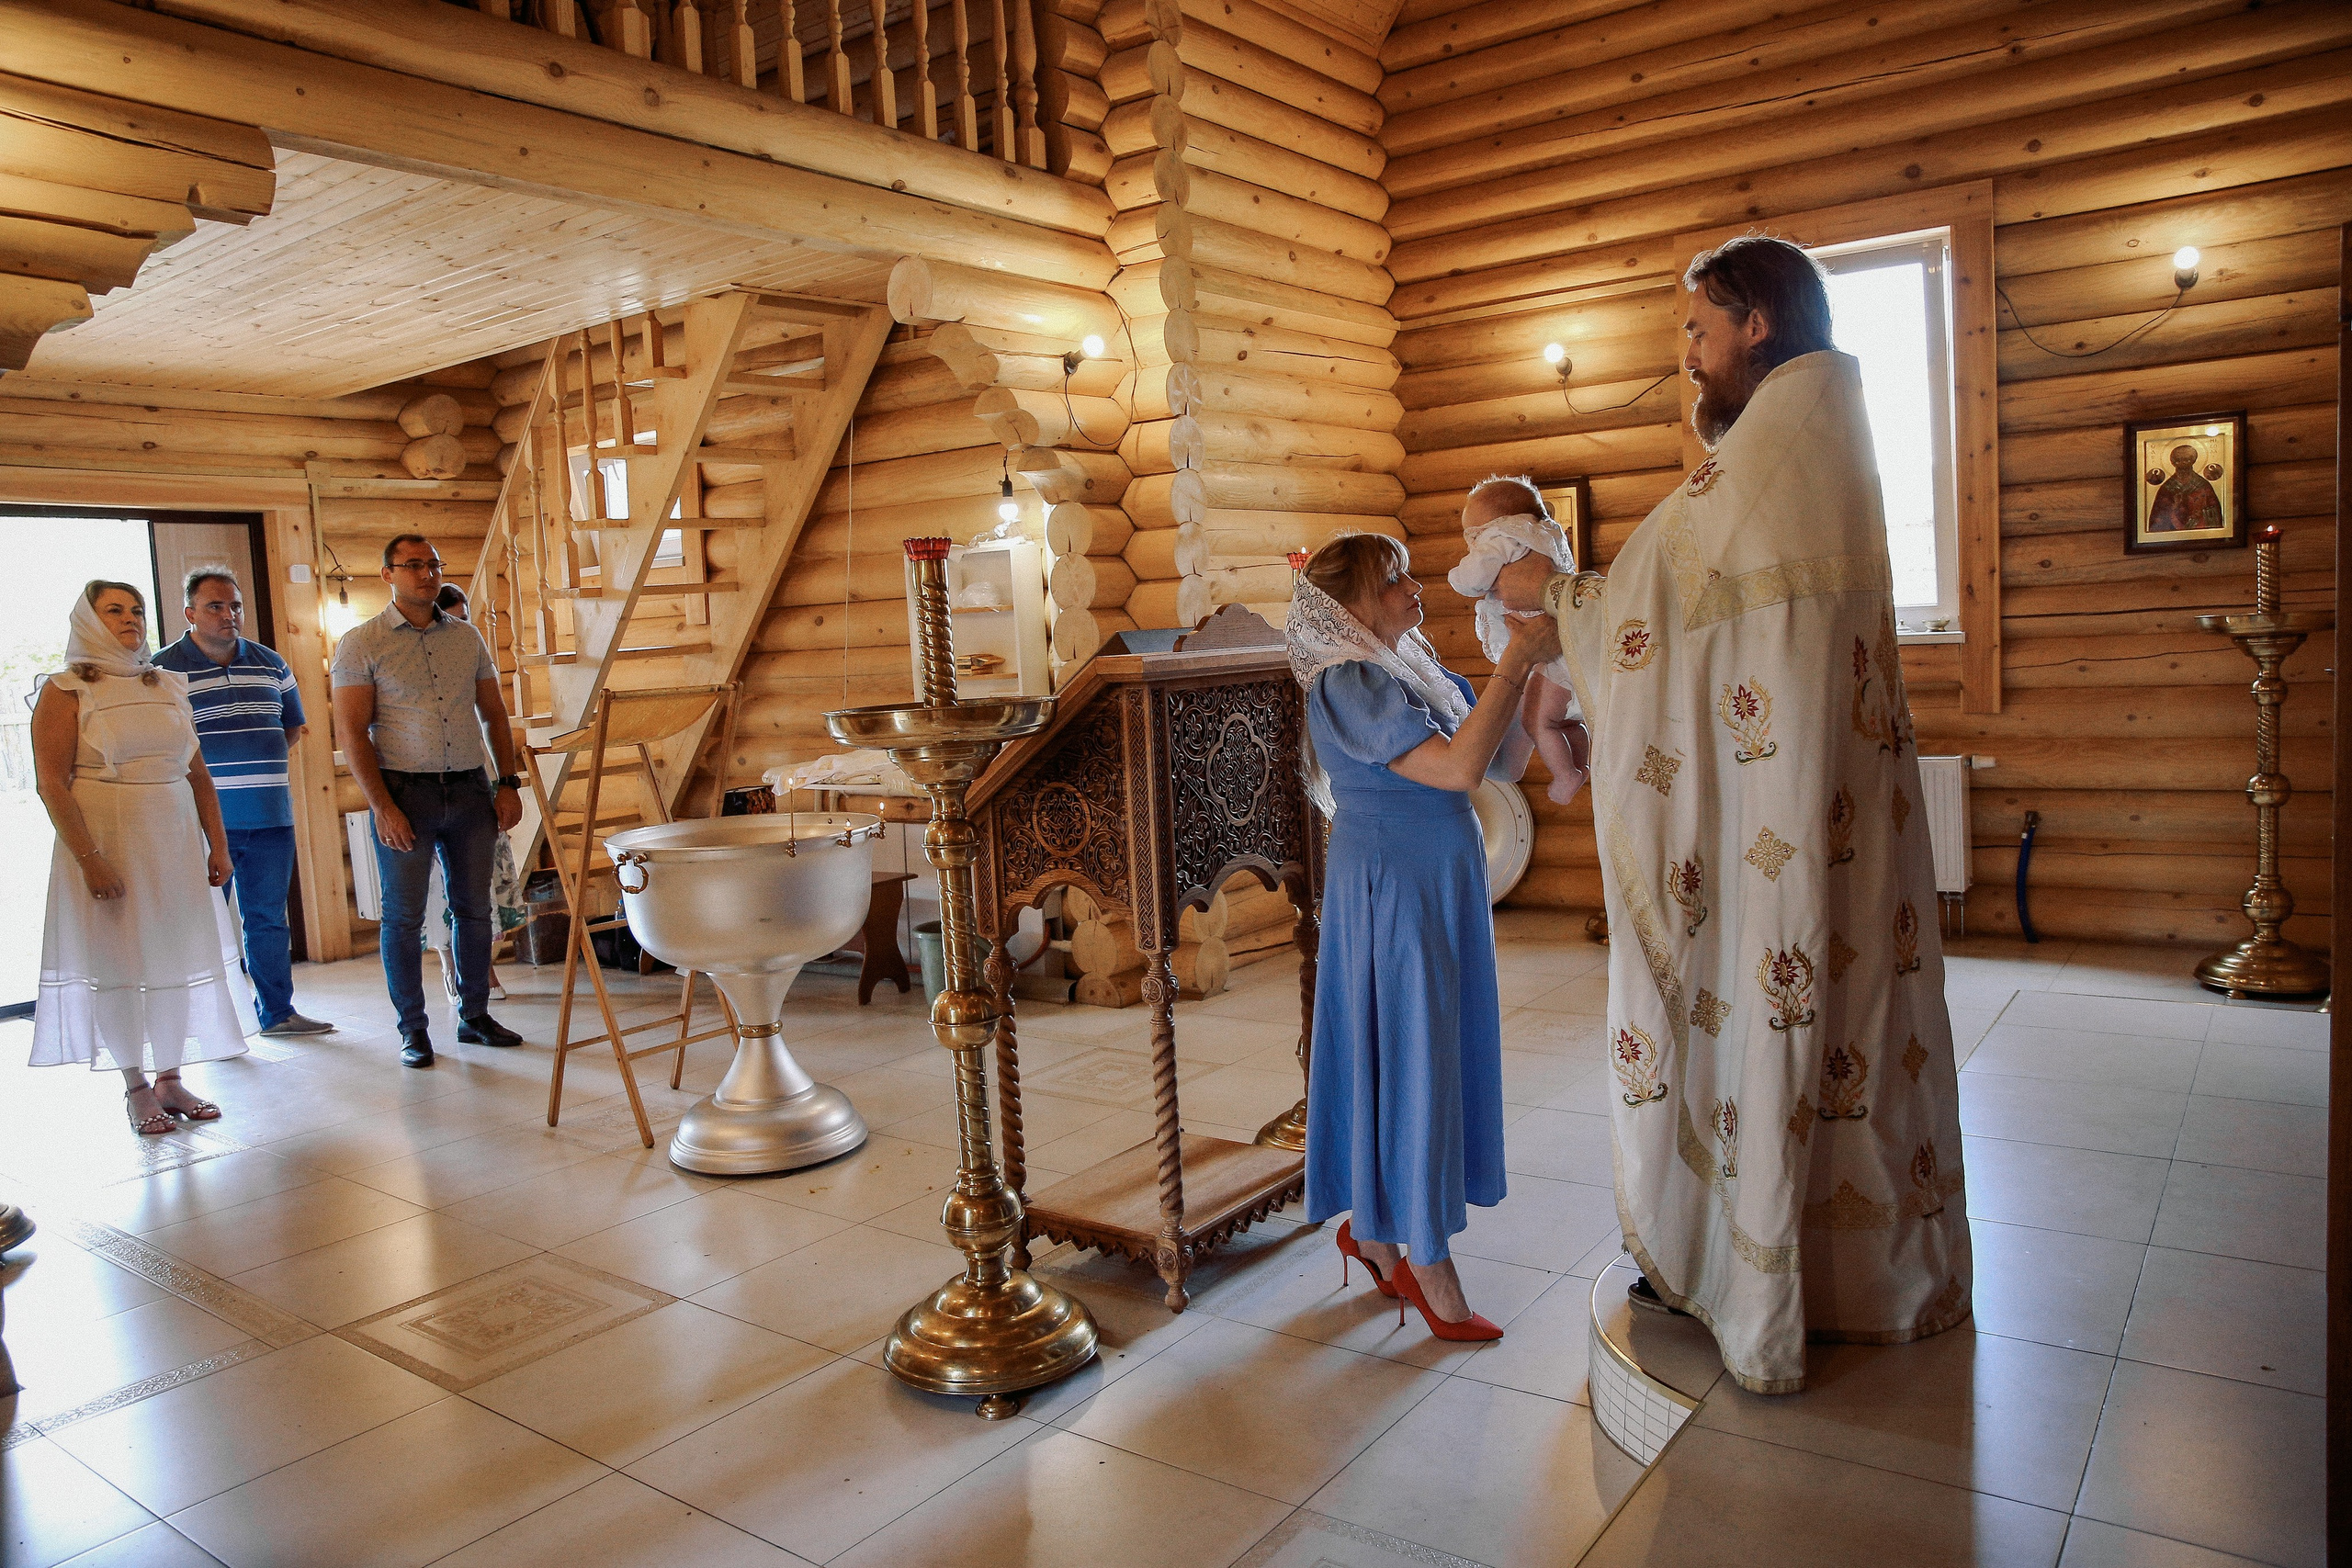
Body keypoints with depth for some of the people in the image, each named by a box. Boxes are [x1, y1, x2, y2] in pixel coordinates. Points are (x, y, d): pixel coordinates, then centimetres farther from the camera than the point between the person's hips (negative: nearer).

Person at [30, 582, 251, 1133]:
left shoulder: (169, 687, 10)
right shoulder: (66, 691, -4)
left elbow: (198, 772, 11)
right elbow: (52, 783, -11)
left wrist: (217, 844, 6)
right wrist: (90, 859, -18)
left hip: (175, 843, 5)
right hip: (107, 845, -4)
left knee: (177, 958, 7)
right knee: (117, 964, 3)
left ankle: (170, 1078, 19)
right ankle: (135, 1086, 15)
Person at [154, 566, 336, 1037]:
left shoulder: (270, 664, 12)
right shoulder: (163, 670, -2)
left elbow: (293, 727, 21)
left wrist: (253, 765, 9)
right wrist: (206, 775, -10)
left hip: (271, 819, 4)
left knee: (269, 917, 12)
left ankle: (277, 1012, 22)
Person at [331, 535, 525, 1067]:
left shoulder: (467, 636, 10)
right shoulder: (361, 643, -2)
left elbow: (494, 713, 15)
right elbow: (351, 732, -6)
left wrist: (508, 782, 6)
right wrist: (382, 805, -14)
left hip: (470, 788, 4)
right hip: (405, 790, -4)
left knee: (474, 908, 9)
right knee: (404, 916, 2)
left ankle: (475, 1015, 22)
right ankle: (413, 1029, 14)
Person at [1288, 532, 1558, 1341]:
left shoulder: (1414, 669, 10)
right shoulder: (1345, 685, -17)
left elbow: (1507, 762, 9)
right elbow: (1460, 767, -28)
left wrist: (1528, 667, -1)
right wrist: (1515, 662, -22)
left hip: (1442, 885, 9)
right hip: (1392, 890, -9)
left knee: (1435, 1051, 15)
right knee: (1408, 1060, 0)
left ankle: (1372, 1228, 31)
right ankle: (1427, 1266, 14)